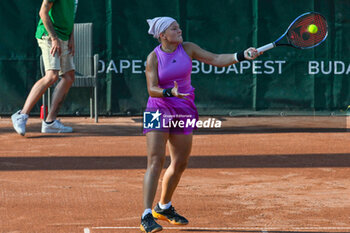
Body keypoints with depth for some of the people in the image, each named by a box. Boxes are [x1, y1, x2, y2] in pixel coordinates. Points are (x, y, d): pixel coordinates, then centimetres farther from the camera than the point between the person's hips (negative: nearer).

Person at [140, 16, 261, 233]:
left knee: (180, 163, 11)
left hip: (184, 111, 5)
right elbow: (152, 89, -17)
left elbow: (216, 59, -3)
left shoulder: (188, 48, 1)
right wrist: (170, 92, -36)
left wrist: (243, 55, -16)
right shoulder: (154, 57, -10)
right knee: (156, 161, -16)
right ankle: (147, 216, -18)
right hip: (159, 111, -5)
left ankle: (164, 207, 30)